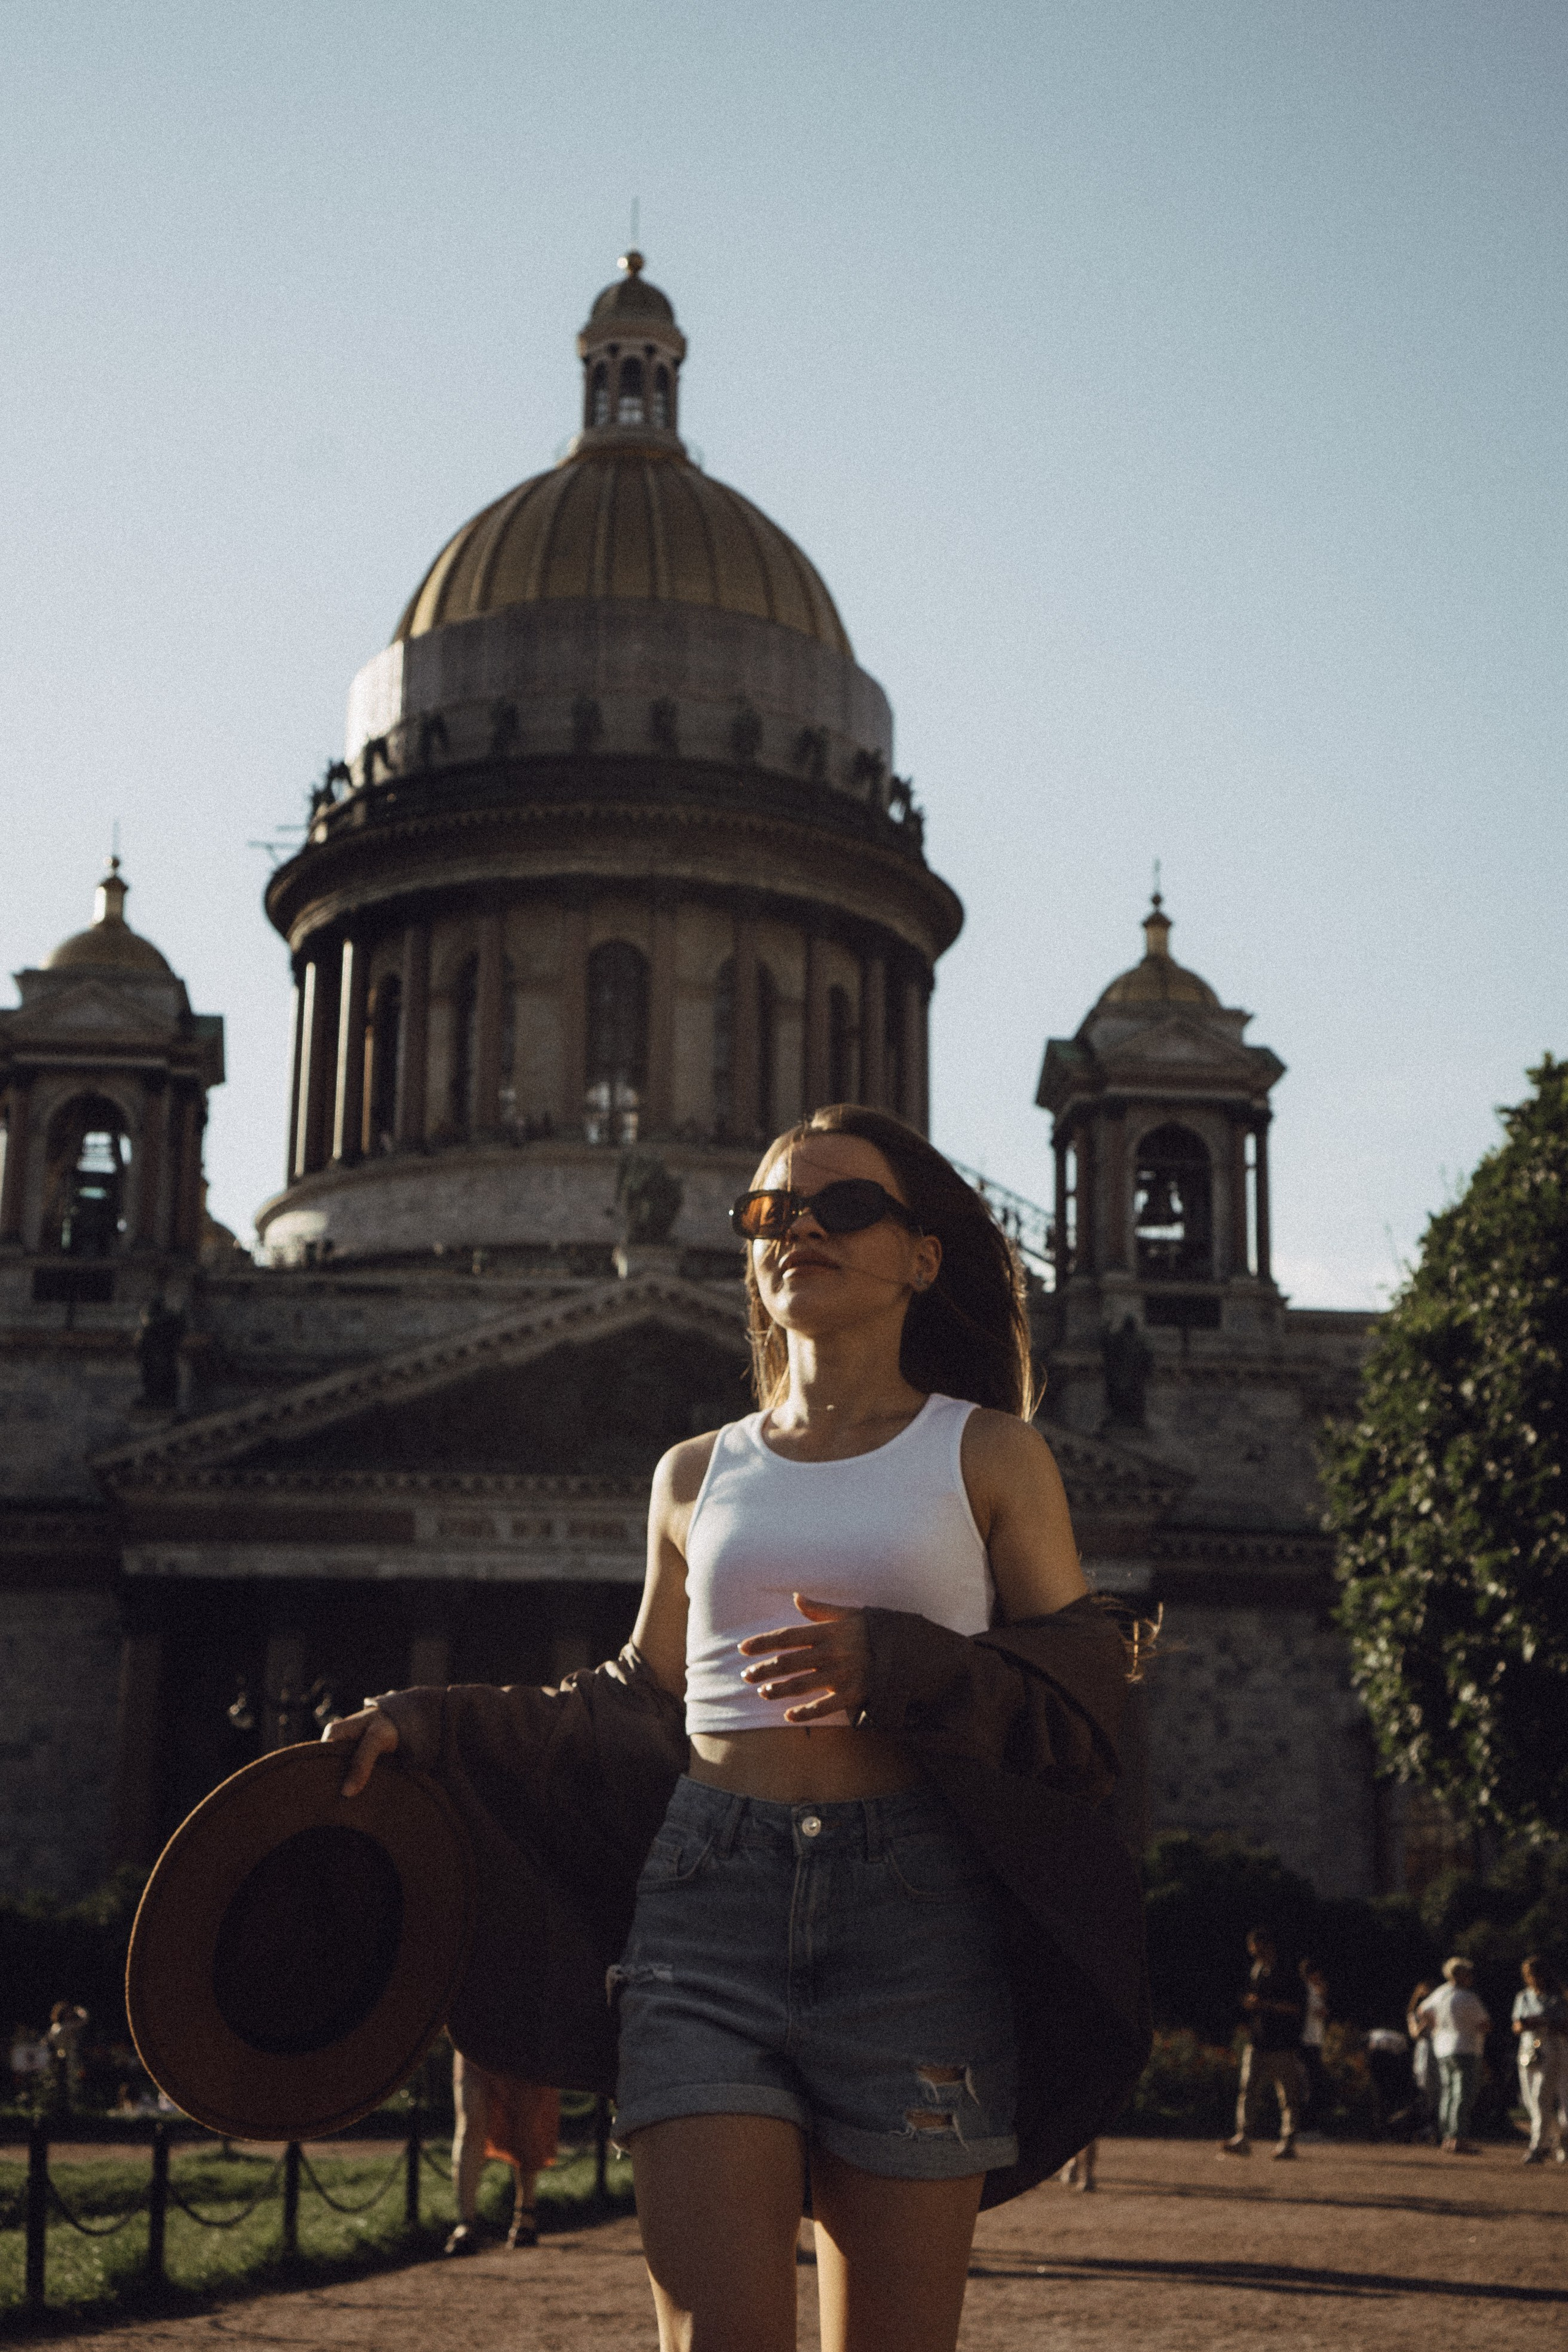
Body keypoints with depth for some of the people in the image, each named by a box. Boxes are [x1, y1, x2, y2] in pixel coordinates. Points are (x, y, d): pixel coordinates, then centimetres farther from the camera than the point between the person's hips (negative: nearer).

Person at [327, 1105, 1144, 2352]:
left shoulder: (989, 1455, 9)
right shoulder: (697, 1474, 17)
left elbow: (1083, 1718, 3)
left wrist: (896, 1668, -13)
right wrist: (435, 1726, 16)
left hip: (917, 1920, -1)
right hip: (709, 1914, 2)